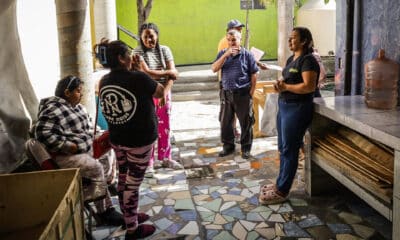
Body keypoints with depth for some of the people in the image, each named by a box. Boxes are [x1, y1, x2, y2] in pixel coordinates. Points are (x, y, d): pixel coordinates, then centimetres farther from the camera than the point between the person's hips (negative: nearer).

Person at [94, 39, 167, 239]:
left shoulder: (104, 81, 0)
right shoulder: (139, 78, -19)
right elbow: (160, 93, -2)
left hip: (117, 140, 7)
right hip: (140, 140, -7)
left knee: (123, 180, 19)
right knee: (132, 183, 3)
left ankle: (129, 216, 37)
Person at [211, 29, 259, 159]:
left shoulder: (247, 55, -2)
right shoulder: (222, 54, 5)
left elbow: (253, 74, 0)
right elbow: (214, 69, -9)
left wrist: (251, 92, -5)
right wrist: (226, 54, -17)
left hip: (243, 94, -3)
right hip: (227, 93, 3)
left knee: (246, 122, 5)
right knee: (225, 122, 9)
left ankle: (246, 148, 19)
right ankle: (228, 146, 26)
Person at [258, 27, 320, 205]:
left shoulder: (307, 60, -14)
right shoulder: (291, 59, 15)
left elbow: (309, 86, -23)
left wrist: (285, 87, -16)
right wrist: (280, 85, 2)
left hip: (297, 108, -10)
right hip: (284, 106, 10)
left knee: (289, 150, -3)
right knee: (283, 148, 15)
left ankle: (282, 192, 5)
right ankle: (280, 183, 27)